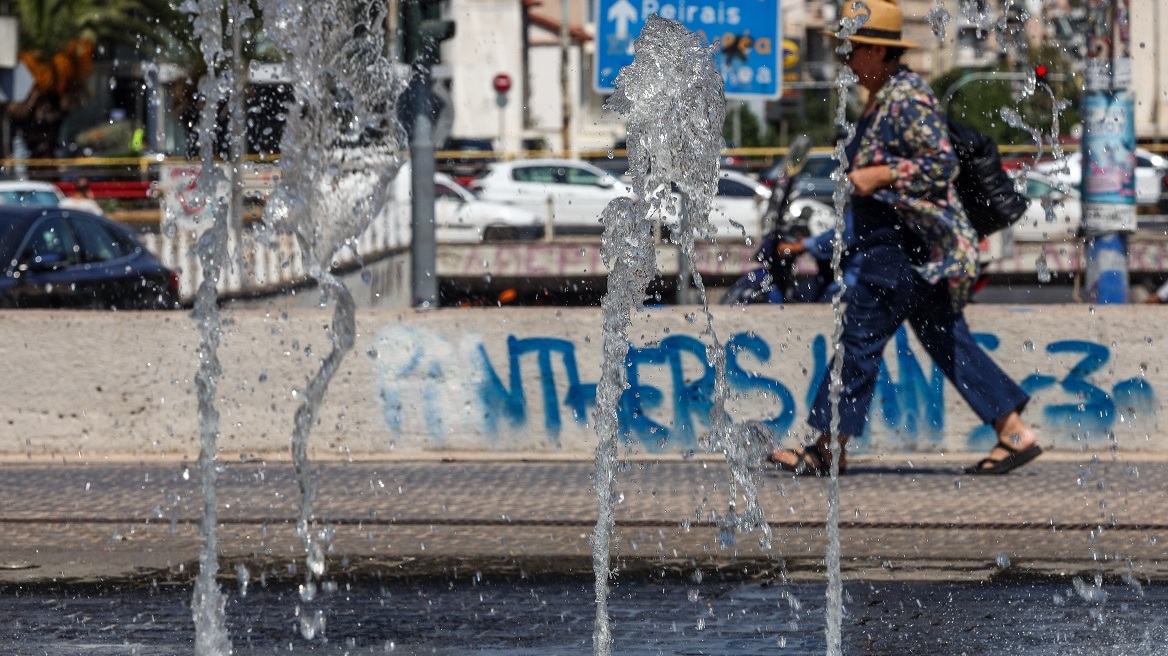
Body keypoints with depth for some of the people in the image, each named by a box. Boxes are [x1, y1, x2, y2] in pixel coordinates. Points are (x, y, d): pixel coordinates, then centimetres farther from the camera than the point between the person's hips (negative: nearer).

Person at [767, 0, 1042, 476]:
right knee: (947, 342, 9)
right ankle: (1016, 434, 8)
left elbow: (942, 164, -21)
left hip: (903, 243, -11)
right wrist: (860, 175, 15)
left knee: (861, 337, -5)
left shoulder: (907, 98, -15)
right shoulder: (884, 97, 16)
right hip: (896, 242, 11)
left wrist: (878, 177, -22)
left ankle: (828, 449, 1)